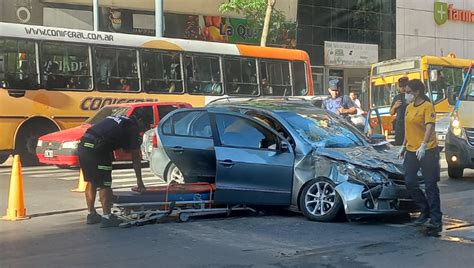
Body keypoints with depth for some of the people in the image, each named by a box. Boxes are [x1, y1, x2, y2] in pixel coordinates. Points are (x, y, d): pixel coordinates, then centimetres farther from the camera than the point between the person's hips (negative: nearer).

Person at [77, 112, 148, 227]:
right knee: (105, 184, 0)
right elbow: (136, 157, 7)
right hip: (96, 148, -8)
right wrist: (139, 181, 12)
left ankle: (91, 215, 26)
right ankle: (106, 217, 2)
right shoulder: (133, 128, 5)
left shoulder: (116, 120, 28)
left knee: (91, 182, 18)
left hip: (83, 144, 8)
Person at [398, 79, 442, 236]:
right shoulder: (409, 107, 13)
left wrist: (423, 146, -34)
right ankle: (426, 211, 22)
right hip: (412, 151, 8)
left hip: (427, 151, -8)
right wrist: (404, 146, 22)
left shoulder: (427, 106, -12)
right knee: (410, 183, 5)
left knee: (430, 186, -3)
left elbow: (430, 127, -23)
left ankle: (436, 221, 2)